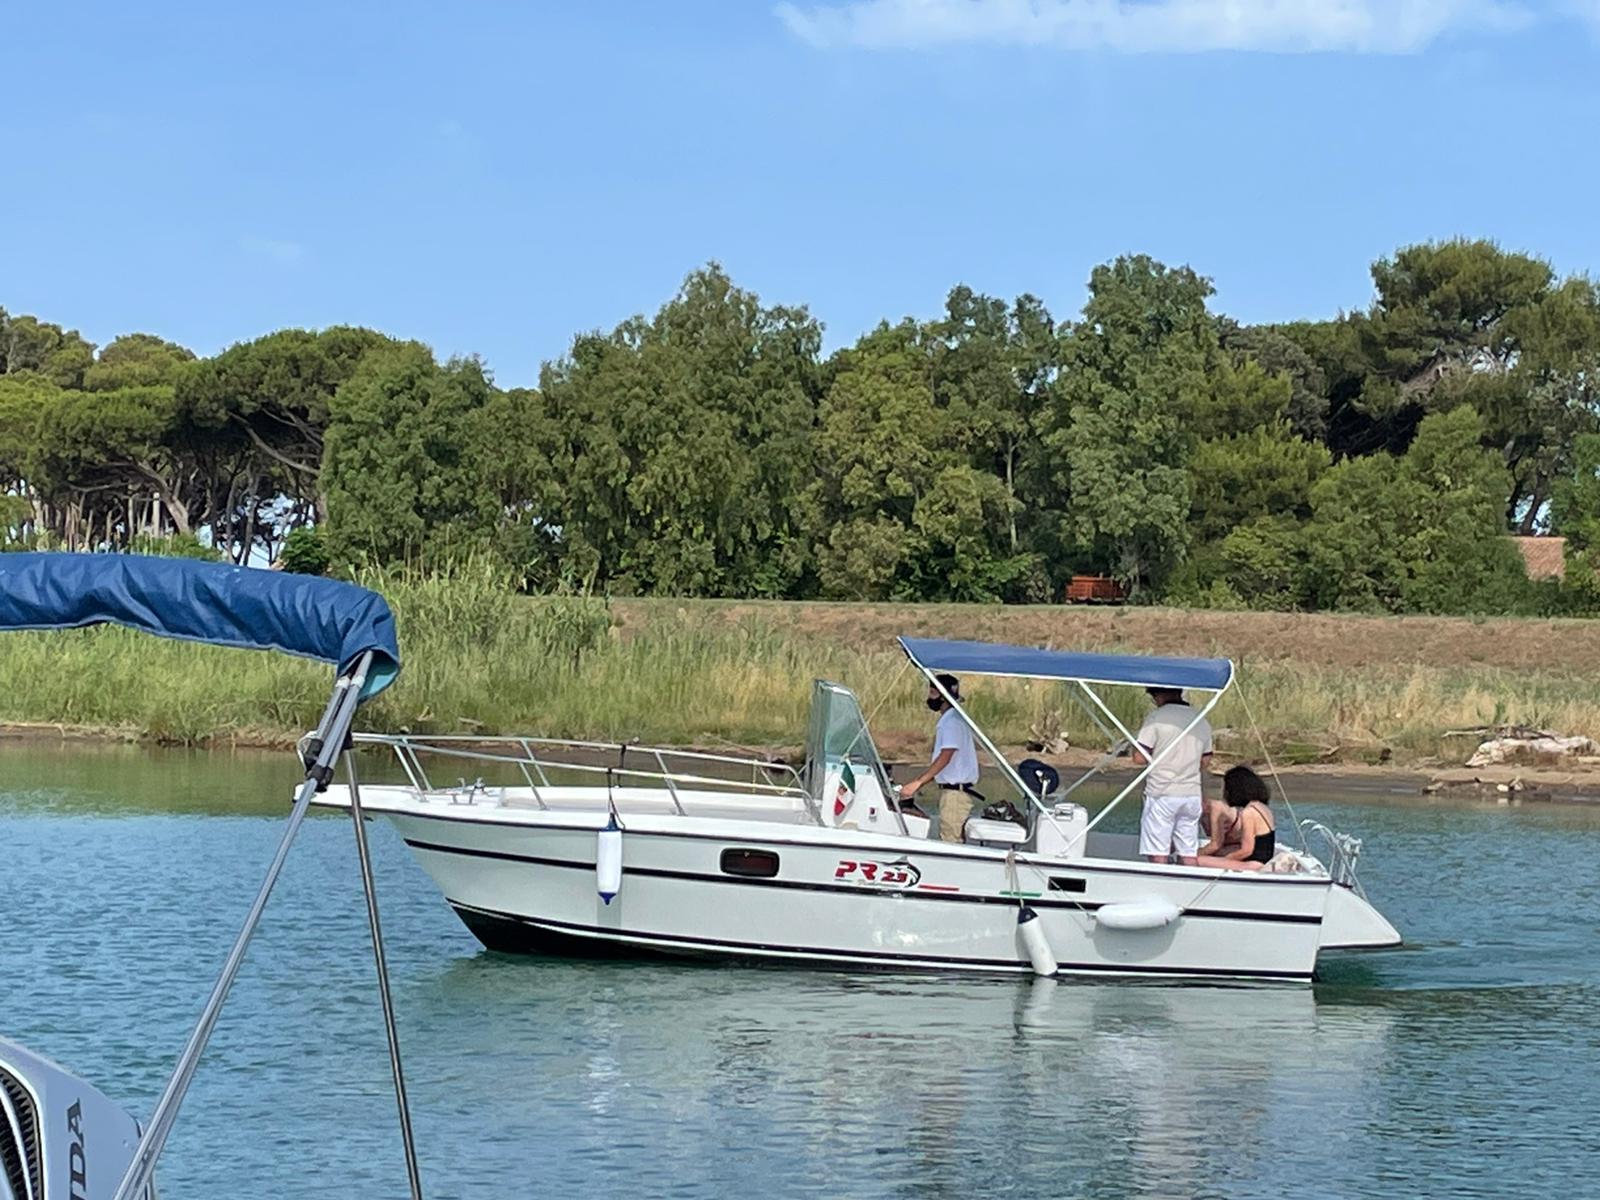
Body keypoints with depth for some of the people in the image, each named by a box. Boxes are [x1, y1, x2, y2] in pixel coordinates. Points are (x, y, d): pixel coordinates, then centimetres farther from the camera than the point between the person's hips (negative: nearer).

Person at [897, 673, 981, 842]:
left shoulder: (952, 721, -15)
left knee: (949, 842, -11)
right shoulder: (946, 719, 16)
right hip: (950, 788, 10)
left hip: (955, 791, -10)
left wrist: (918, 782, -22)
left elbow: (945, 758, -22)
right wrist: (922, 782, 17)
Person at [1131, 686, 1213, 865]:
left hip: (1162, 794, -5)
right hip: (1192, 794, 5)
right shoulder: (1201, 721, 10)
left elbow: (1139, 757, -12)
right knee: (1189, 854, 7)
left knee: (1158, 854, -4)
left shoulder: (1156, 718, -9)